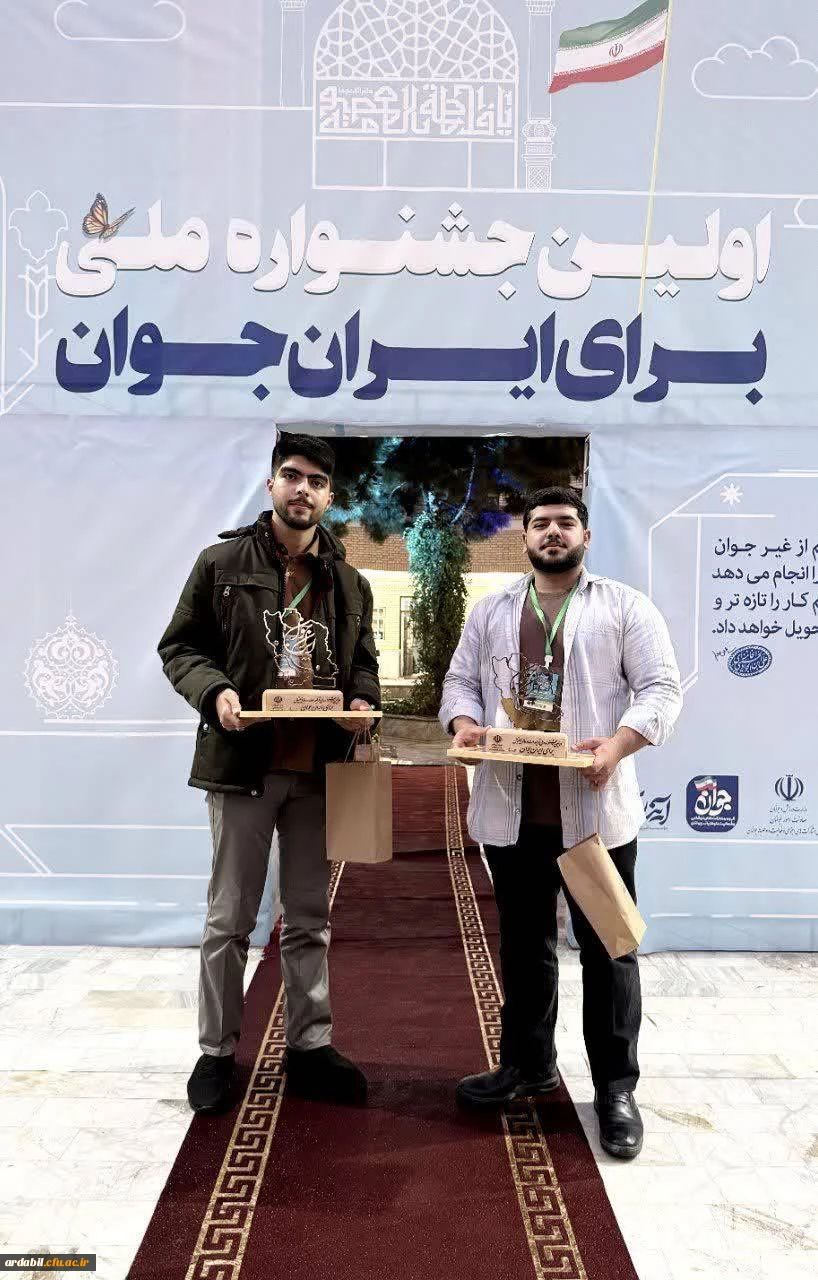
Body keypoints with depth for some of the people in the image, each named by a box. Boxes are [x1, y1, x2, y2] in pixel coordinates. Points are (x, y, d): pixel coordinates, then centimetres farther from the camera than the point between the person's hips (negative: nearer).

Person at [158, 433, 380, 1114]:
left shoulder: (350, 583, 10)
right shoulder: (222, 563, 0)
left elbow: (364, 662, 16)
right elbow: (180, 646, 1)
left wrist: (362, 700, -6)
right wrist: (214, 690, -18)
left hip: (318, 771, 3)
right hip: (243, 766, -3)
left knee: (310, 920, 13)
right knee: (230, 919, 7)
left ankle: (310, 1047, 26)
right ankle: (218, 1051, 23)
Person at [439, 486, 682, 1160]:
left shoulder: (626, 606, 2)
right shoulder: (491, 611, 13)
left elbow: (661, 688, -4)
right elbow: (461, 681, 13)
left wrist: (617, 744, -21)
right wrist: (463, 722, -10)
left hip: (595, 807, -3)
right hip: (510, 808, 4)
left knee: (607, 947, 5)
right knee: (524, 942, 16)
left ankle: (616, 1087, 18)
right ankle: (528, 1062, 33)